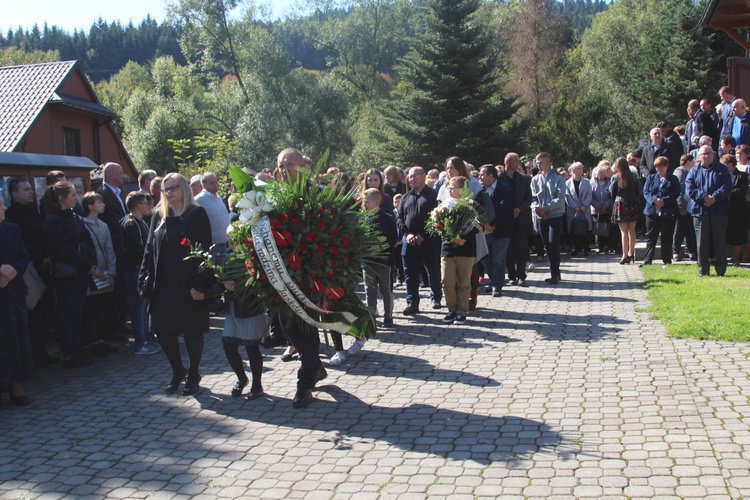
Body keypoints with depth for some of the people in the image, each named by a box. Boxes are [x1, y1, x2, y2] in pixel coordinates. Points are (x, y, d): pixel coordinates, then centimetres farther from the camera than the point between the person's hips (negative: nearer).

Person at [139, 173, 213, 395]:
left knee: (192, 331, 5)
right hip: (163, 285, 5)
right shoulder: (159, 216, 11)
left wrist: (200, 283, -17)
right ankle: (177, 371, 27)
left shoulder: (196, 214, -6)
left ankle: (193, 375, 23)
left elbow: (204, 250, -11)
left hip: (189, 285, -5)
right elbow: (149, 250, 11)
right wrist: (144, 279, 3)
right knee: (163, 329, 6)